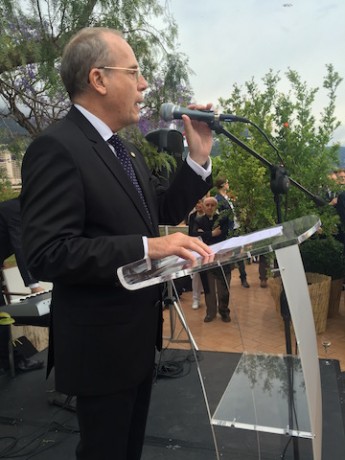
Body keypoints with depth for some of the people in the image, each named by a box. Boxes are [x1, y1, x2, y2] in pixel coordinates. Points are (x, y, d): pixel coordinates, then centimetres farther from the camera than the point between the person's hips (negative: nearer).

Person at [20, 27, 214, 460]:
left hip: (140, 333, 9)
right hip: (102, 343, -8)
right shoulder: (56, 147, -20)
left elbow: (165, 210, 12)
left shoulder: (125, 149, 9)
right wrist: (146, 247, -33)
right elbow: (48, 253, -27)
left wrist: (198, 157, -1)